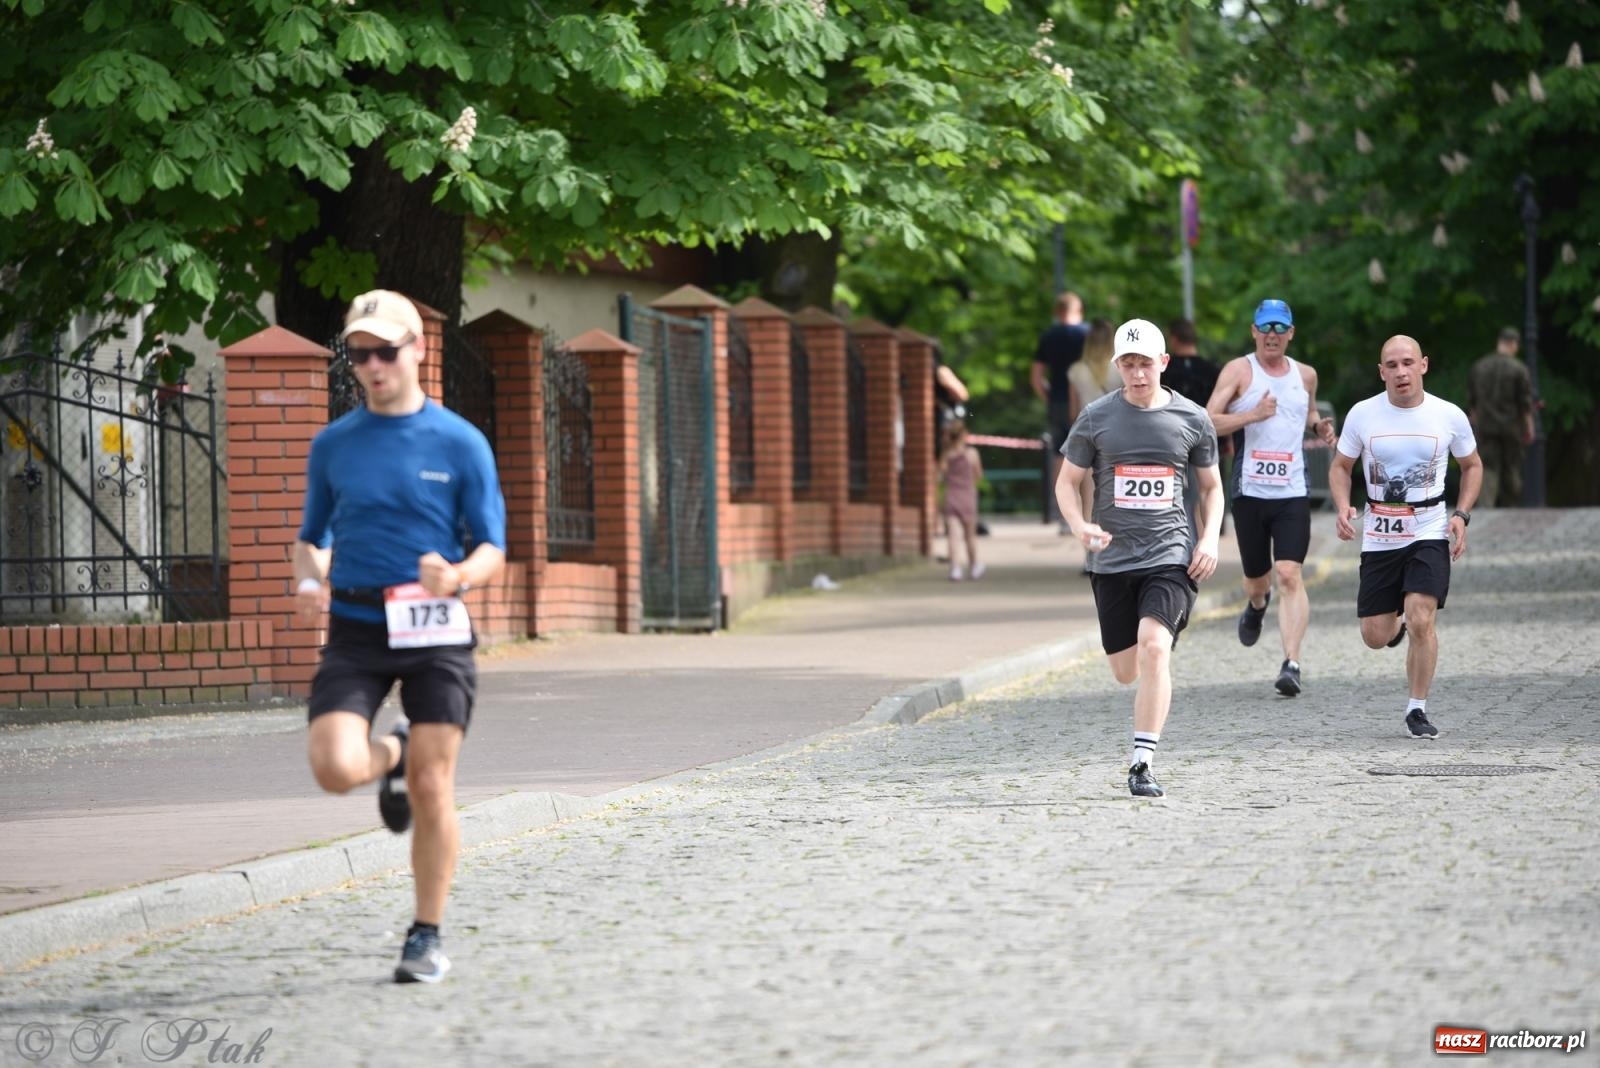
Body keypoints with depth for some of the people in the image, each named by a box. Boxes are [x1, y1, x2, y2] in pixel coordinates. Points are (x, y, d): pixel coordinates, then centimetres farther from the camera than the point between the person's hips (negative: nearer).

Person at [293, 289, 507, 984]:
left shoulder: (460, 444, 1)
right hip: (355, 631, 2)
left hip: (434, 631, -2)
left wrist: (458, 575, -21)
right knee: (334, 768, -17)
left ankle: (427, 937, 12)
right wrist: (309, 582, -6)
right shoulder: (333, 445, 9)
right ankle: (392, 757, 20)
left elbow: (492, 551, 2)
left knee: (432, 791, -3)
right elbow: (312, 537, 17)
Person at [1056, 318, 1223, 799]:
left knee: (1154, 647, -23)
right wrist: (1080, 527, -12)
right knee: (1126, 671, 6)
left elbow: (1212, 487, 15)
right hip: (1113, 559, 2)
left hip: (1170, 555, -2)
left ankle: (1142, 763, -21)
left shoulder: (1192, 420, 3)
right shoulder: (1096, 418, 2)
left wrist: (1210, 538, -1)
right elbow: (1067, 482, 8)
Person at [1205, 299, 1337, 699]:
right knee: (1257, 578, 13)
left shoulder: (1305, 376, 11)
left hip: (1293, 493, 1)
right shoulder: (1239, 371, 0)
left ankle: (1292, 663, -19)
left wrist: (1319, 426, 9)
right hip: (1249, 492, -1)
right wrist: (1253, 415, -20)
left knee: (1290, 576, -15)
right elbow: (1207, 422, -8)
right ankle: (1256, 607, 51)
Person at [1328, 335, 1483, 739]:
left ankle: (1417, 710, -2)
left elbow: (1472, 465, 12)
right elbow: (1340, 466, 9)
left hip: (1429, 532, -2)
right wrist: (1342, 507, -10)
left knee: (1421, 621, -19)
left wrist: (1461, 515, -2)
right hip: (1378, 535, 2)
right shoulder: (1363, 414, -4)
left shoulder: (1449, 416, -5)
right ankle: (1397, 623, 43)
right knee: (1375, 637, 4)